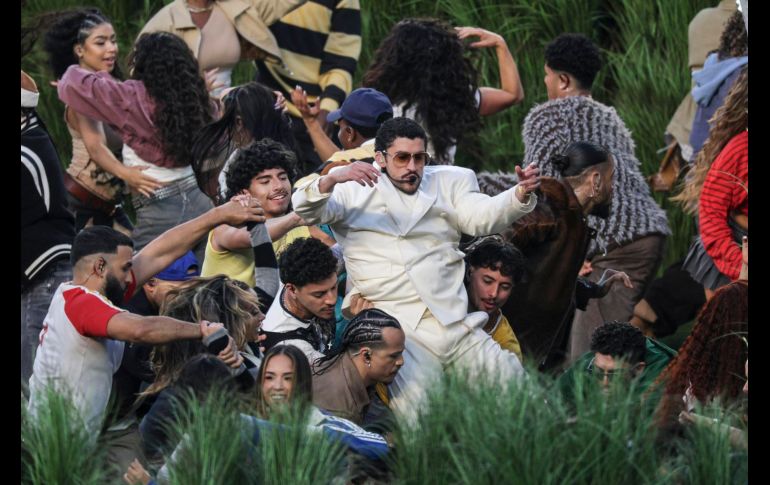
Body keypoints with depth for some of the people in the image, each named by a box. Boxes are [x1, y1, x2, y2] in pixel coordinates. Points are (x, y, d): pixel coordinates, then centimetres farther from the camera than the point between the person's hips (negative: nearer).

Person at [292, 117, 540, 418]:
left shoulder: (448, 183, 19)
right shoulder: (353, 192, 11)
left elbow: (481, 217, 3)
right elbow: (307, 209, -4)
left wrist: (520, 195, -19)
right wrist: (332, 180, -26)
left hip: (458, 326, 4)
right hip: (400, 333, -4)